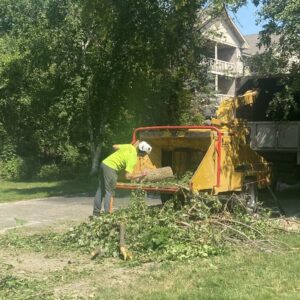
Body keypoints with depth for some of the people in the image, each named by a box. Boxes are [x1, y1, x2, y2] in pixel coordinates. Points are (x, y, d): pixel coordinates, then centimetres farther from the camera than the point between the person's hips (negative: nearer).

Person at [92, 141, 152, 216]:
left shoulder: (130, 146, 3)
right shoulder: (133, 159, -17)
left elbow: (114, 146, 16)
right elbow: (128, 176, -21)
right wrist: (140, 175, -10)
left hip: (104, 163, 9)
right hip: (110, 168, -9)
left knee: (101, 189, 14)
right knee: (110, 192, -2)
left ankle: (96, 212, 21)